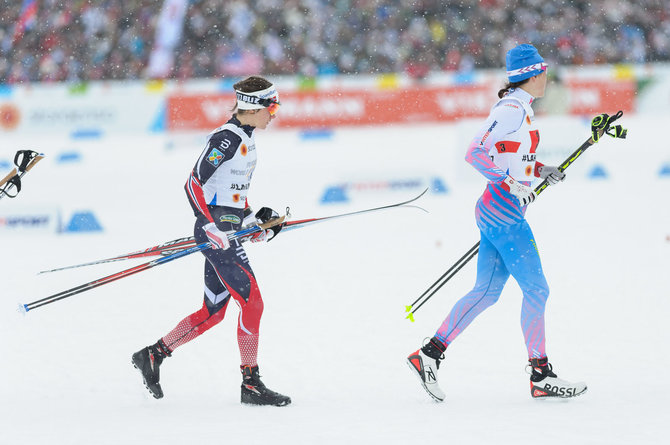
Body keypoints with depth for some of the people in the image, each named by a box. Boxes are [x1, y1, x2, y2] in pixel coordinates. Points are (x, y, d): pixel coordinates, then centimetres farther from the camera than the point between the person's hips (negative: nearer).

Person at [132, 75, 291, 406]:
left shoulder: (245, 139, 15)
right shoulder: (226, 138, -15)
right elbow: (194, 184, -19)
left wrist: (254, 220, 16)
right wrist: (211, 226, -24)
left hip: (228, 231, 10)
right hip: (217, 233, -10)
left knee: (213, 312, 10)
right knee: (252, 302, -10)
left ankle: (152, 355, 20)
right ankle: (251, 384, -5)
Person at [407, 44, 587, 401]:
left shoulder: (519, 109, 16)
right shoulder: (513, 109, -14)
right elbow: (476, 153, -20)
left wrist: (540, 171, 16)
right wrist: (513, 183, -23)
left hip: (494, 211, 10)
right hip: (505, 212, -10)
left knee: (487, 291, 9)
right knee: (536, 290, -4)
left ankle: (429, 354, 7)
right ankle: (541, 376, 2)